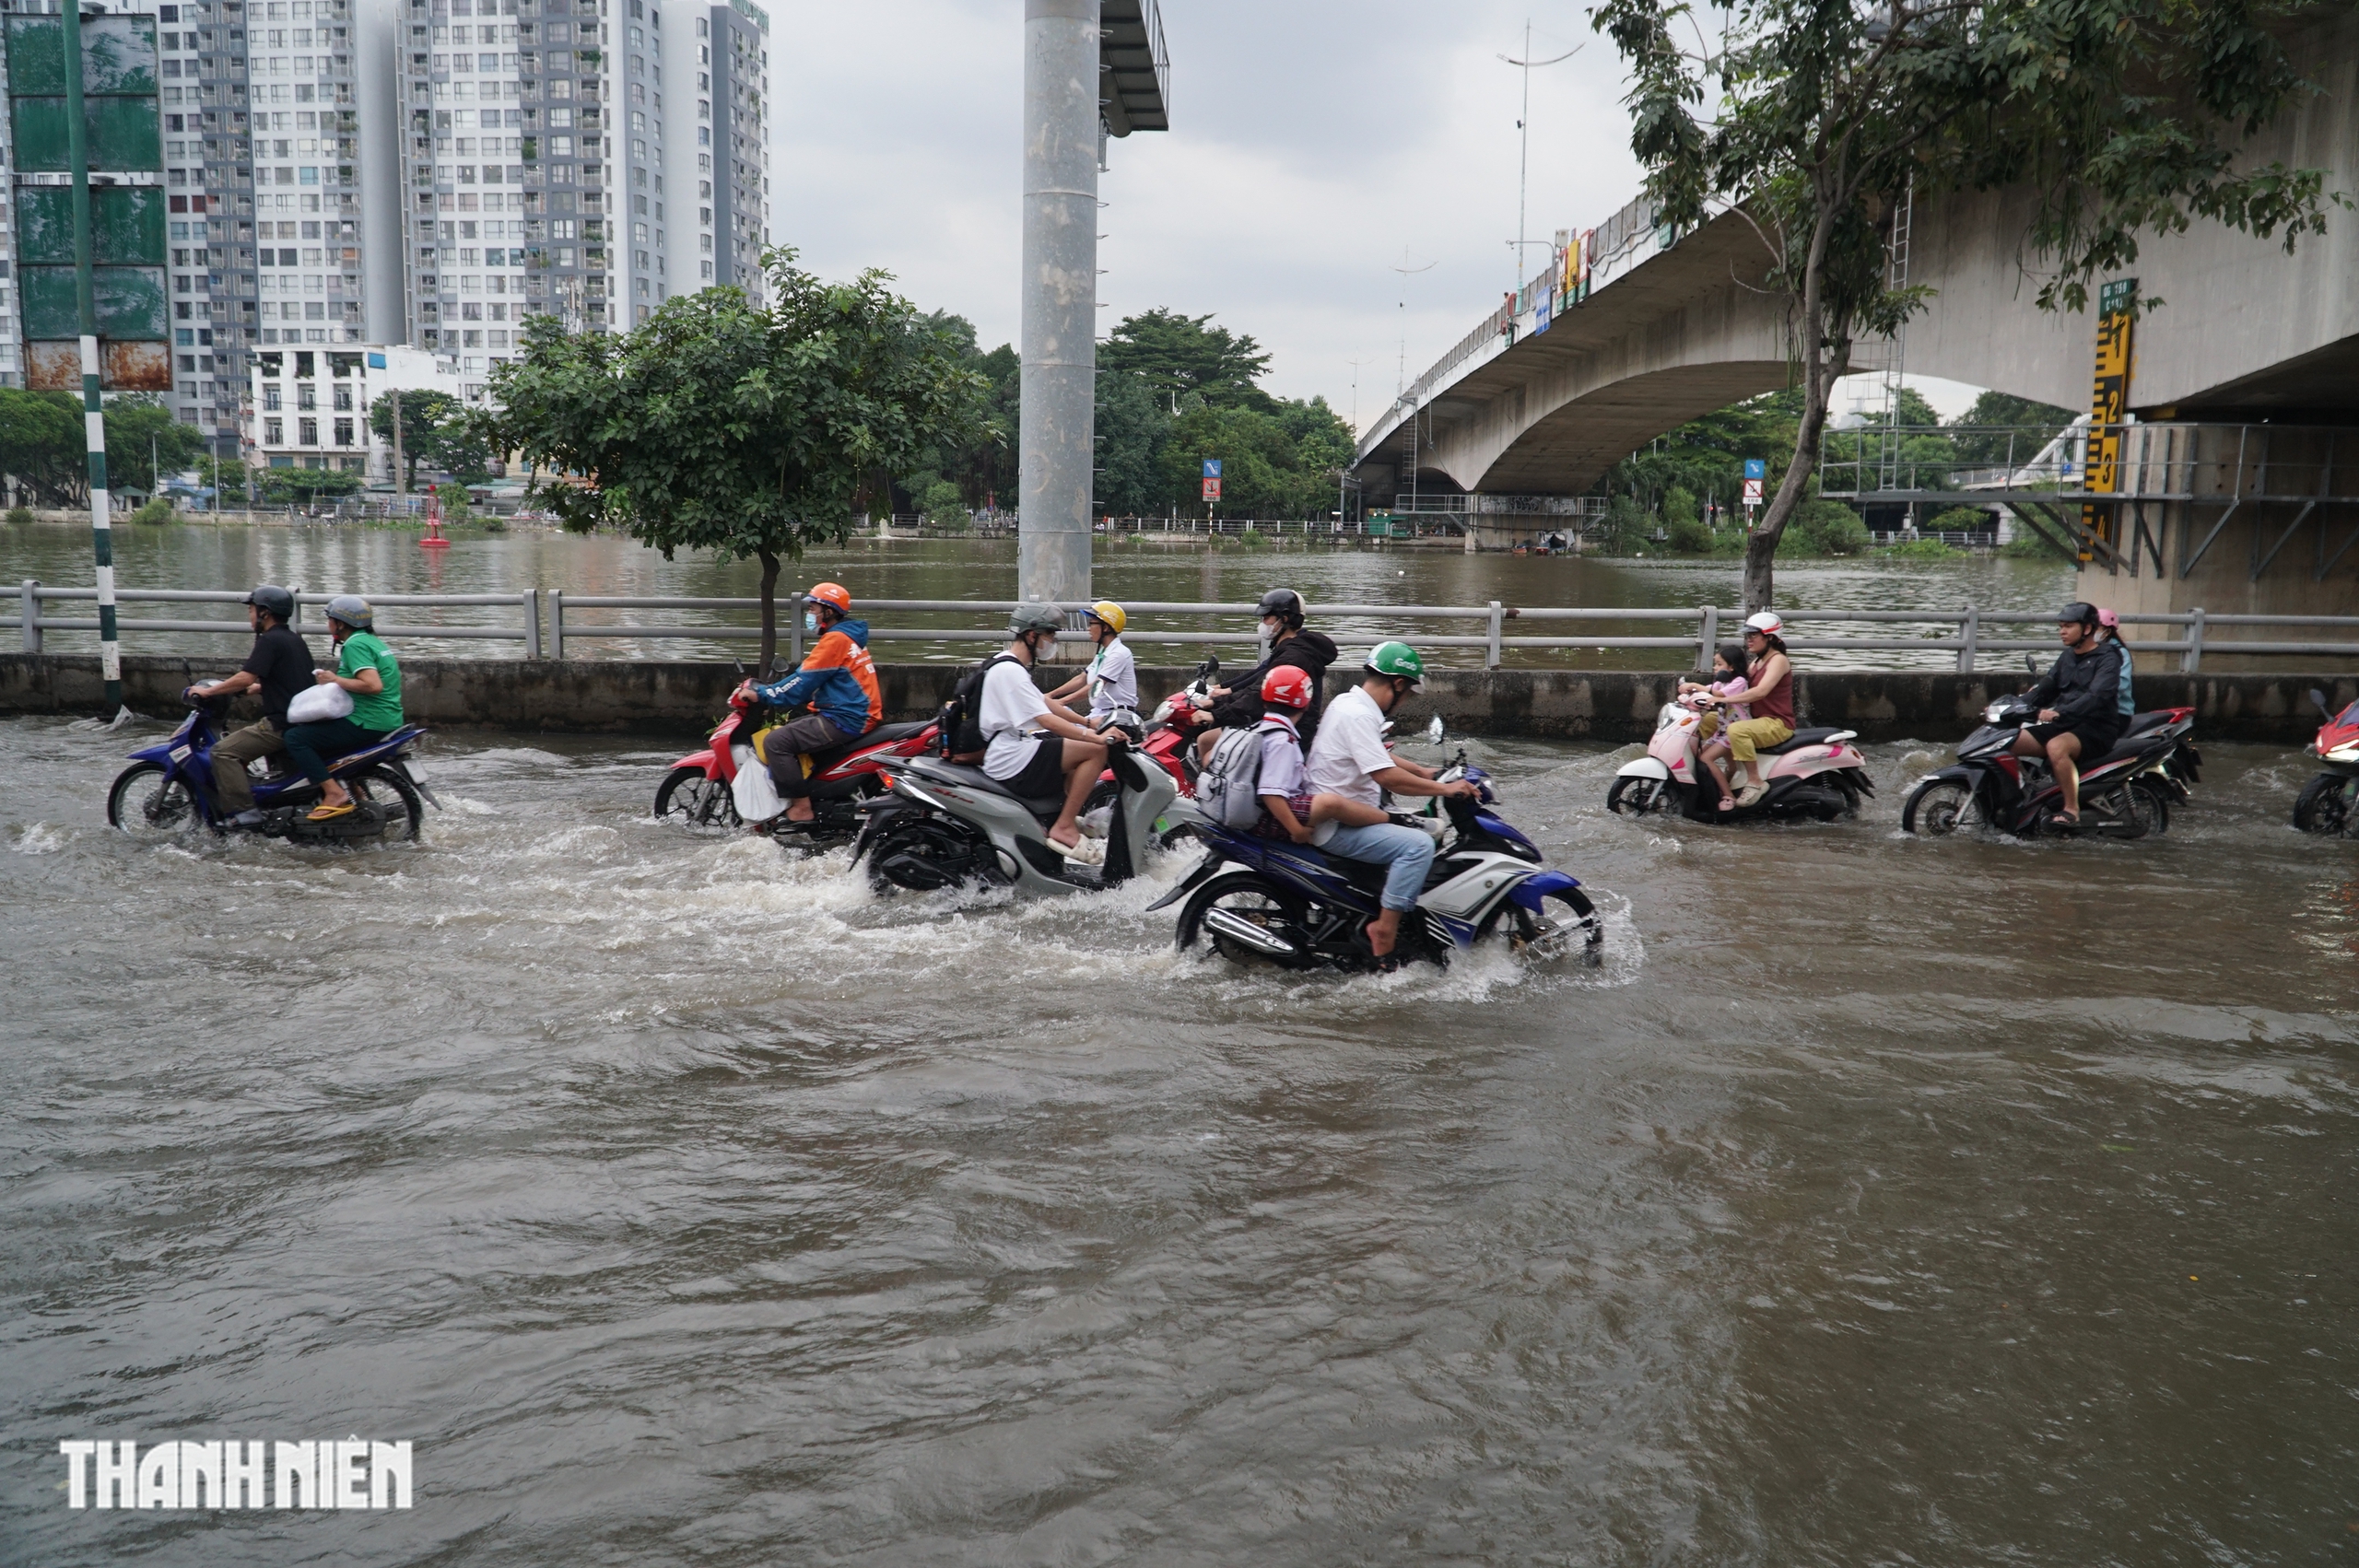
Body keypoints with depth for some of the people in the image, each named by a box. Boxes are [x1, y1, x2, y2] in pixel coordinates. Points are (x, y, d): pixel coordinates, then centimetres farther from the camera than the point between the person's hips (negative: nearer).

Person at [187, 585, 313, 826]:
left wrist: (207, 691, -9)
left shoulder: (270, 641, -11)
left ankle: (243, 811, -18)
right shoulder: (295, 640, 17)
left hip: (281, 725, -10)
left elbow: (245, 678, -20)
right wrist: (256, 687, 33)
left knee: (223, 751, -12)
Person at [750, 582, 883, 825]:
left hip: (845, 719, -11)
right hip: (851, 714, 11)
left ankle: (801, 807, -15)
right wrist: (768, 690, 16)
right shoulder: (846, 636, 19)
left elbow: (803, 684, -17)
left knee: (775, 741, -16)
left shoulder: (835, 639, -13)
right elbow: (808, 679, 22)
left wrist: (762, 694, -11)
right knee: (784, 730, 19)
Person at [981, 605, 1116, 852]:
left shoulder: (1010, 667, 17)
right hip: (1012, 762, -11)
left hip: (1006, 755, 11)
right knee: (1096, 750, -17)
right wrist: (1098, 737, -26)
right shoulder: (1010, 672, -17)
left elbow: (1045, 704, 23)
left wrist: (1087, 724, 17)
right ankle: (1064, 827, -15)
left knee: (1083, 743, 23)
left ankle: (1069, 815, 16)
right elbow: (1047, 721, -24)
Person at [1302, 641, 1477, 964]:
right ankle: (1385, 929, -19)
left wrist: (1424, 772, 22)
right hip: (1339, 825, -11)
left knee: (1423, 827, 21)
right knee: (1418, 844, -24)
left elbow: (1378, 757, 27)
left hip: (1342, 813, 11)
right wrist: (1444, 788, -20)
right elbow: (1388, 777, -29)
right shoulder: (1358, 715, -20)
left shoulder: (1348, 701, 12)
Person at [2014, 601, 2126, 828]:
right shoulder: (2068, 656, 17)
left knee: (2056, 747, -38)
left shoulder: (2107, 658, -7)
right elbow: (2045, 688, 16)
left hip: (2097, 727, -8)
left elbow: (2097, 697, -23)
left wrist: (2058, 713, -35)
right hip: (2063, 725, 8)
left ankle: (2072, 810, -29)